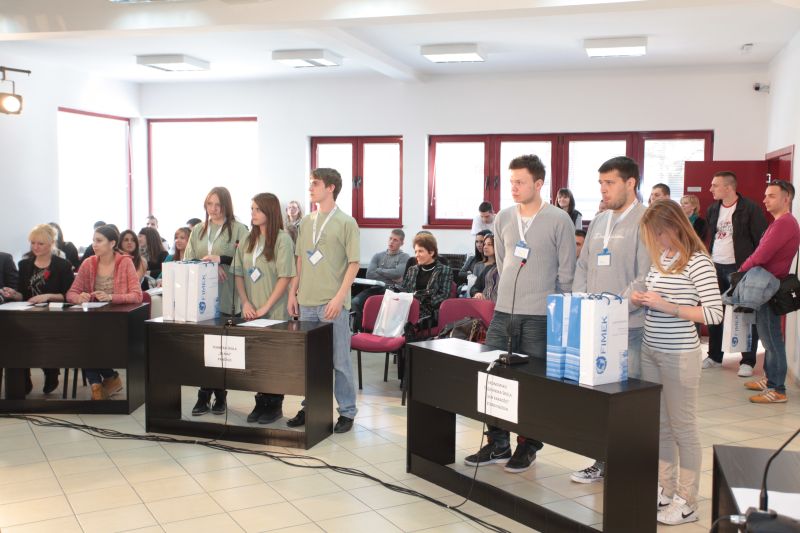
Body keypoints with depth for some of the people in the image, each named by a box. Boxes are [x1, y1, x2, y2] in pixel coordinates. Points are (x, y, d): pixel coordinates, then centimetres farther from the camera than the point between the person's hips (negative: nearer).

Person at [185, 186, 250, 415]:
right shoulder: (198, 230, 14)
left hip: (227, 300, -3)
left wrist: (221, 259, -19)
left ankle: (220, 396, 17)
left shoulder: (238, 229, 0)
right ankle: (204, 396, 10)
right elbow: (187, 260, 8)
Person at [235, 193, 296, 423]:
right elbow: (239, 274, 10)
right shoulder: (248, 241, 10)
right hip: (251, 313, 5)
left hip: (275, 312, -5)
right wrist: (245, 303, -4)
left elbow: (285, 277, -12)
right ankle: (261, 402, 21)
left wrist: (266, 306, -14)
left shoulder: (282, 239, -7)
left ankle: (275, 405, 13)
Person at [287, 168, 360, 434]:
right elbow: (300, 260, 17)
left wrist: (339, 298, -15)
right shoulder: (306, 222, 12)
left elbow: (353, 264, -8)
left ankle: (347, 412, 13)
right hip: (306, 302, 6)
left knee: (339, 360, 2)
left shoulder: (346, 222, -5)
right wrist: (293, 293, 10)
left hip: (333, 303, -6)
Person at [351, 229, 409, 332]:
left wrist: (378, 270, 4)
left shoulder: (404, 257, 11)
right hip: (375, 288, 3)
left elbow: (398, 273, -9)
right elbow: (369, 274, 4)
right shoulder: (378, 256, 20)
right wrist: (391, 277, -3)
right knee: (355, 302, -25)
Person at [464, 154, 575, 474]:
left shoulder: (559, 221, -6)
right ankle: (497, 444, 19)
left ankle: (527, 446, 20)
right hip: (503, 312, 5)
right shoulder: (503, 219, 8)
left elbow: (566, 273, -3)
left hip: (540, 316, -5)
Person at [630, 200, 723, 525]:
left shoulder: (698, 262, -13)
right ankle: (665, 490, 26)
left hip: (680, 356, -7)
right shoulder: (659, 259, 9)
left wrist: (666, 307, -22)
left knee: (682, 427, 3)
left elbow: (715, 313, -17)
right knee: (659, 425, 14)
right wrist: (643, 301, 0)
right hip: (650, 351, 7)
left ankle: (687, 502, 14)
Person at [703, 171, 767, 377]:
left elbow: (762, 241, -10)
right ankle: (714, 356, 23)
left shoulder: (750, 209, -10)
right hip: (716, 268, 6)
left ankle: (747, 361, 8)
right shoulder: (713, 209, 9)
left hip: (740, 269, -6)